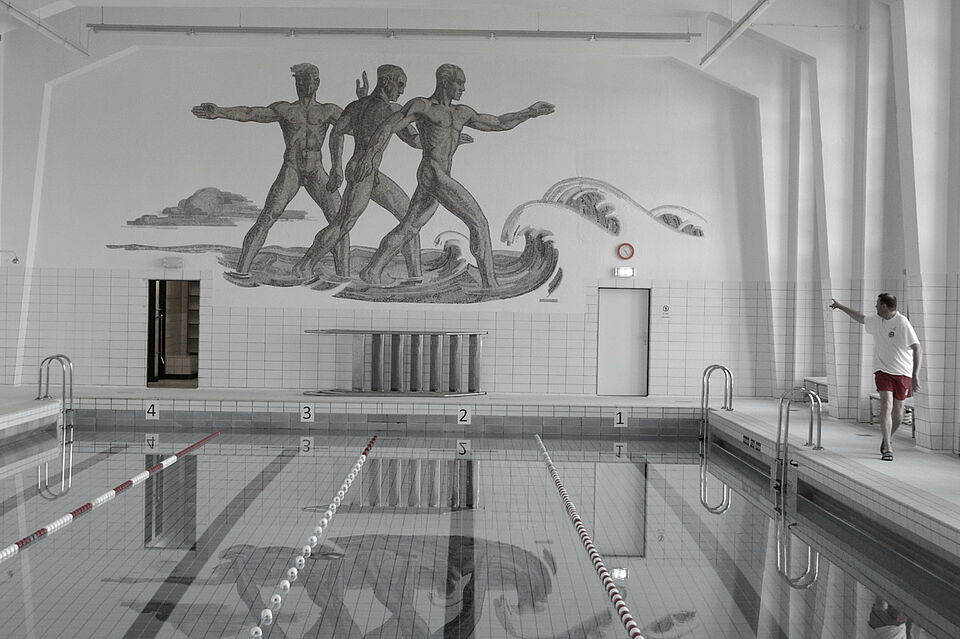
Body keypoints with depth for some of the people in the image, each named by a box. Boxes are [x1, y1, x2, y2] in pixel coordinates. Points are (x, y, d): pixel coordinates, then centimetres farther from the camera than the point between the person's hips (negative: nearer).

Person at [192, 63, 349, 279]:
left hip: (317, 174, 2)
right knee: (265, 219, -15)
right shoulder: (285, 110, 9)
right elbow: (250, 113, -2)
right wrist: (220, 112, -14)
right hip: (290, 172, -2)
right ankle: (241, 269, -15)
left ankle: (343, 276, -4)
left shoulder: (328, 111, 13)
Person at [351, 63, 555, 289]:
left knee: (408, 228, 13)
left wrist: (530, 112, 17)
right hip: (433, 175, -9)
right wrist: (369, 155, -21)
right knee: (478, 222, -11)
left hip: (437, 180, 9)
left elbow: (500, 123, 24)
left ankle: (371, 271, 20)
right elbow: (387, 127, -8)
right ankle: (489, 283, -10)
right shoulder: (421, 105, -1)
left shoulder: (462, 113, 19)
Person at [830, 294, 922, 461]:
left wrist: (915, 375, -20)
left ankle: (888, 439, 33)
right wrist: (840, 306, 37)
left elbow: (917, 350, -13)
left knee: (897, 414, 5)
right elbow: (861, 318, 30)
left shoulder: (903, 323, -12)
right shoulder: (876, 321, 7)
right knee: (886, 406, -14)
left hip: (902, 373, -3)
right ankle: (887, 449, -13)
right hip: (883, 371, 3)